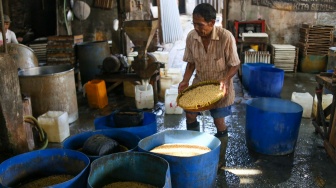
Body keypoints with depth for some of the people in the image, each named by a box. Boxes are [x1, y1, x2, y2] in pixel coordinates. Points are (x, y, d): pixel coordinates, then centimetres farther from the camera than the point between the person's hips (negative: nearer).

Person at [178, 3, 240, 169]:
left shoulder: (226, 37, -25)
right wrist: (185, 81, -14)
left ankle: (220, 160, 25)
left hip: (220, 86, -4)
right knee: (189, 114, 5)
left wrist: (225, 80, -32)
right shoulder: (191, 37, -13)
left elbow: (234, 65, -15)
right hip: (199, 83, 4)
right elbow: (191, 63, 0)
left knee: (219, 122, 4)